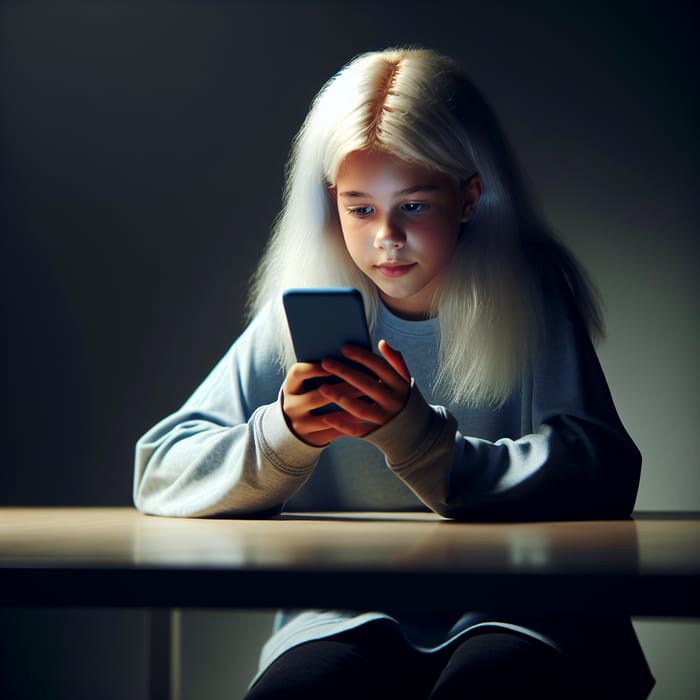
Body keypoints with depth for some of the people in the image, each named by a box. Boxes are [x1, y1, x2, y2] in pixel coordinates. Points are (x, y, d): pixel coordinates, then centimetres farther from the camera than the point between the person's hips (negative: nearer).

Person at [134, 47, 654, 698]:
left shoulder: (528, 299, 2)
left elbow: (602, 474, -12)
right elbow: (162, 475, 2)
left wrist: (415, 433, -23)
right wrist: (285, 435, -18)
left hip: (510, 611, -1)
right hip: (347, 616, 1)